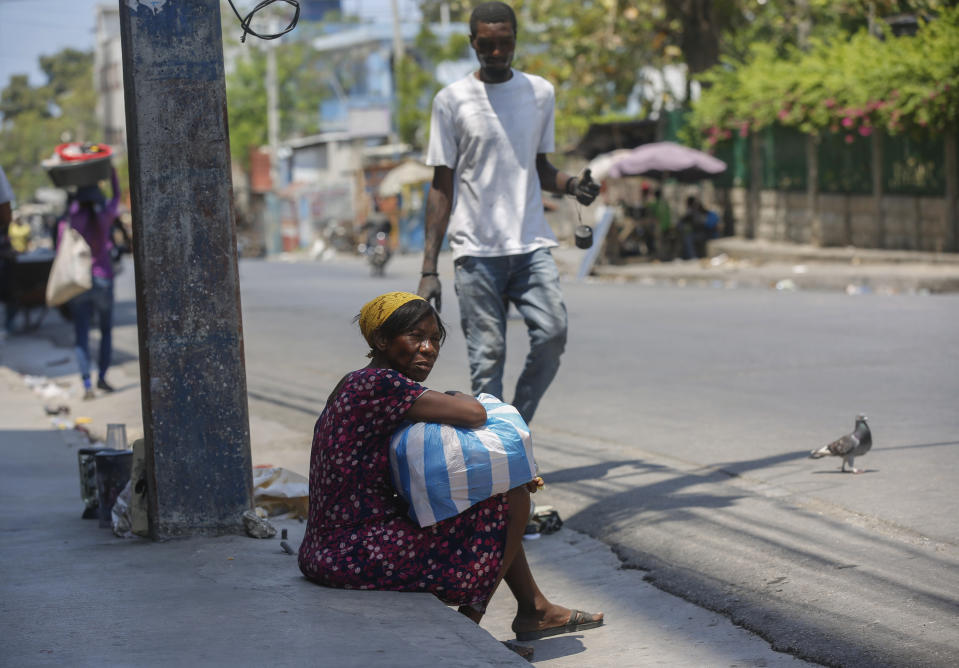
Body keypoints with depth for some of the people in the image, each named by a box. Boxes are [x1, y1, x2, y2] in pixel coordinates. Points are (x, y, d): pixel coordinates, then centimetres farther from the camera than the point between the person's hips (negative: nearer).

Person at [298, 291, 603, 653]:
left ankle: (534, 609, 31)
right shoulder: (380, 383, -18)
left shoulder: (355, 386, 15)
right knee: (511, 499, -4)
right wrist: (455, 397, -1)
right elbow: (474, 415, -26)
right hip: (357, 554, -11)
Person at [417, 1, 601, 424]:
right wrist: (429, 269, -3)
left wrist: (571, 185, -2)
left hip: (531, 244, 3)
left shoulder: (540, 93, 11)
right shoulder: (452, 100, 2)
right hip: (476, 250, -2)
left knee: (552, 334, -13)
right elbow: (441, 187, 3)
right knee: (487, 357, -4)